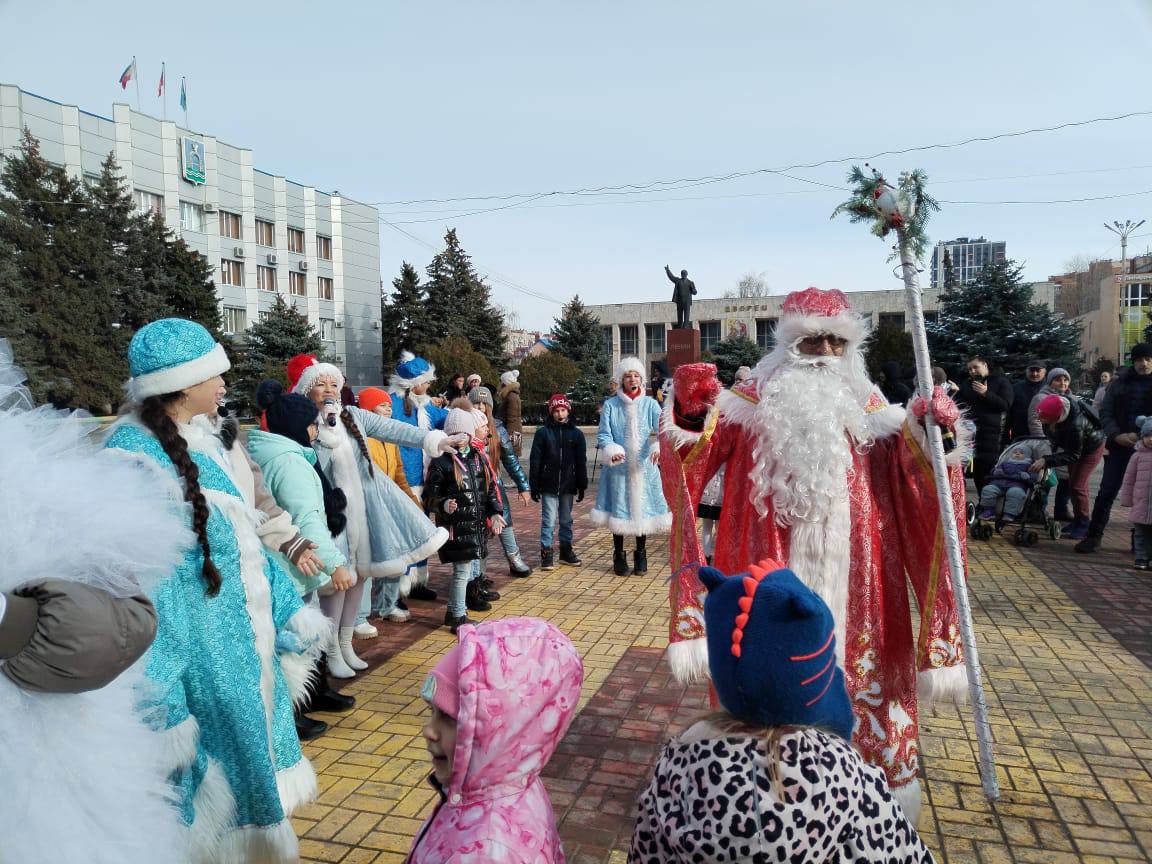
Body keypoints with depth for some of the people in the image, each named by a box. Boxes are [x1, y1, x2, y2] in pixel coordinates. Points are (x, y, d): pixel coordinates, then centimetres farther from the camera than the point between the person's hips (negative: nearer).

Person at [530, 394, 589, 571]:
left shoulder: (576, 434, 3)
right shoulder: (543, 433, -2)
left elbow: (581, 462, 7)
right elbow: (535, 461, -1)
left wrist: (582, 486, 5)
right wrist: (534, 486, -4)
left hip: (568, 485, 2)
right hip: (548, 485, -2)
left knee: (566, 520, 13)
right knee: (549, 520, -2)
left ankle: (566, 550, 25)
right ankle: (546, 552, 5)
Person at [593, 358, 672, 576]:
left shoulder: (650, 404, 2)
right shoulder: (610, 405, 1)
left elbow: (662, 429, -10)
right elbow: (603, 435, -2)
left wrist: (659, 447, -30)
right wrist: (612, 450, -22)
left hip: (644, 467, 1)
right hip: (618, 467, -1)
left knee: (642, 508, 7)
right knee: (618, 509, 5)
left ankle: (641, 557, 23)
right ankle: (619, 556, 22)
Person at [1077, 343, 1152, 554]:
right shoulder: (1120, 382, 7)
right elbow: (1105, 412, 5)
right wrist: (1116, 435, -11)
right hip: (1120, 445, 1)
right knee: (1106, 491, -2)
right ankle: (1094, 535, 5)